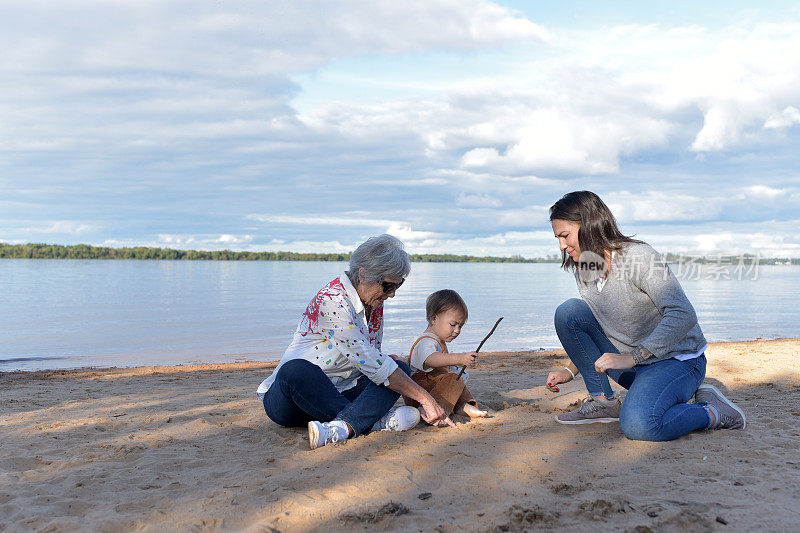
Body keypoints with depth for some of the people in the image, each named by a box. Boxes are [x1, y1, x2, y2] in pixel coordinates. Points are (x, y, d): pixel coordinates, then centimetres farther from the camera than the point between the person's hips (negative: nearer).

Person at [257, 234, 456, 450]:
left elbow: (372, 360, 14)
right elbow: (370, 362, -26)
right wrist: (425, 398, -24)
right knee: (295, 370, -40)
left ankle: (343, 426, -37)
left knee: (401, 368, -13)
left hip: (337, 395, 7)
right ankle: (375, 421, -30)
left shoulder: (375, 303, 5)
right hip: (285, 399, -7)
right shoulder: (332, 301, -22)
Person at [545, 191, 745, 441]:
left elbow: (683, 316, -30)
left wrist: (632, 357, -34)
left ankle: (712, 413, -4)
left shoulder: (638, 256, -22)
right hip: (633, 361, 7)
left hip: (676, 360, -7)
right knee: (569, 312, -10)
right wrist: (571, 370, 4)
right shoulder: (582, 270, 1)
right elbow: (596, 324, 15)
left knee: (637, 426, -33)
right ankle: (603, 401, -2)